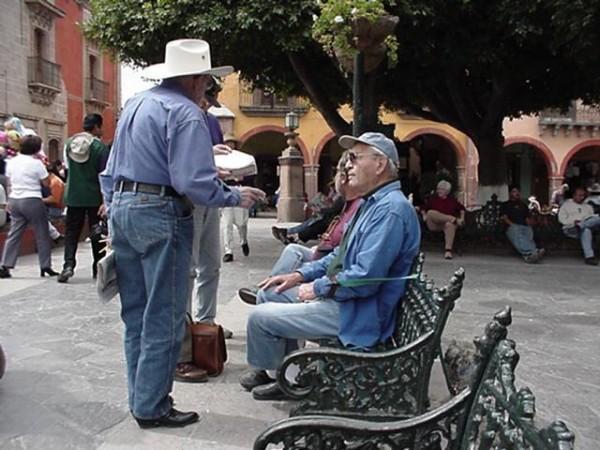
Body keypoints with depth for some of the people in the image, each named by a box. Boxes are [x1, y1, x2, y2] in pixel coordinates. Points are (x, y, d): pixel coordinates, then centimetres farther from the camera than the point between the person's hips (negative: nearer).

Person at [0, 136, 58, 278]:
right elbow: (46, 183, -5)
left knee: (13, 234, 8)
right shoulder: (36, 163, -10)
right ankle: (45, 266, 9)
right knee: (42, 235, 5)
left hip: (14, 201, 6)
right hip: (32, 201, -6)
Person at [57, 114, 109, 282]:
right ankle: (98, 267, 14)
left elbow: (67, 167, 14)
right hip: (94, 196, -3)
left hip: (73, 196, 3)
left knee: (71, 231, 8)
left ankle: (68, 264, -7)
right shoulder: (100, 147, -11)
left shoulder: (69, 143, 3)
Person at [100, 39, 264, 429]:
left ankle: (141, 397, 26)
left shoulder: (134, 104, 15)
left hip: (121, 207, 9)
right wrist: (236, 197, -6)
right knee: (163, 317, 0)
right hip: (160, 214, -9)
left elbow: (111, 171, 18)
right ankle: (152, 408, 7)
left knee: (135, 313, 15)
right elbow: (195, 182, -20)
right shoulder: (186, 113, -12)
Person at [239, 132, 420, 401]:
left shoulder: (391, 209, -23)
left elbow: (365, 279, -29)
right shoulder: (373, 203, 13)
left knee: (260, 317, -9)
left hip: (358, 315, -11)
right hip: (339, 296, 11)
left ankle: (265, 372, 21)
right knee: (273, 293, 18)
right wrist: (301, 275, 10)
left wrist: (317, 288, -14)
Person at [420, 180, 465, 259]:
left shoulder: (453, 200, 17)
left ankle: (448, 250, -50)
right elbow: (423, 209, 16)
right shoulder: (432, 199, 15)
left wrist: (462, 218, 9)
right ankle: (454, 219, -28)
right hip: (434, 224, 1)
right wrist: (424, 215, -4)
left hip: (447, 223, 0)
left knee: (450, 224, -39)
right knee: (430, 212, -31)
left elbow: (462, 209, 25)